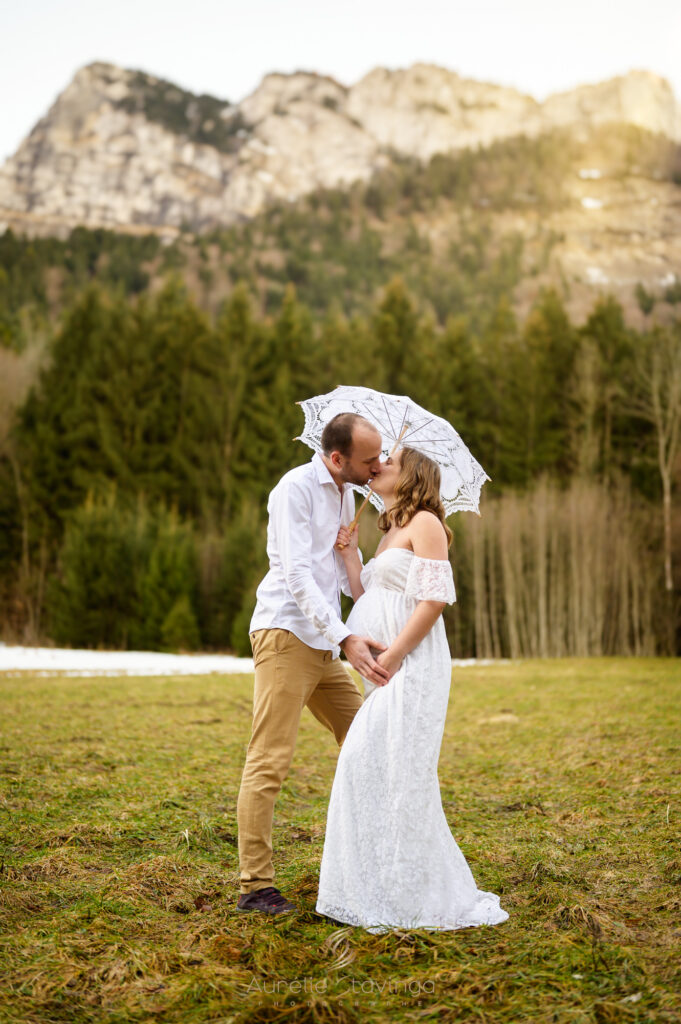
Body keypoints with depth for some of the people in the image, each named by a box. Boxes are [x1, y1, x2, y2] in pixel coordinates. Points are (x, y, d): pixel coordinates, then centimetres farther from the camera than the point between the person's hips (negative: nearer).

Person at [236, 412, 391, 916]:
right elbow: (298, 575, -20)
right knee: (269, 760, -10)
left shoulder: (346, 496, 17)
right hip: (286, 635, -9)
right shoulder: (296, 488, -12)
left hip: (325, 644, 9)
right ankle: (255, 885, -7)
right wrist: (346, 638, -28)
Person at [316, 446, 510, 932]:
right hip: (388, 672, 9)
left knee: (397, 771, -9)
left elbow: (433, 598, -15)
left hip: (413, 667, -9)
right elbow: (366, 598, 17)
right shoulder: (392, 532, 22)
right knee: (366, 768, 7)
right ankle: (384, 890, 17)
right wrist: (350, 553, 11)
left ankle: (416, 897, 0)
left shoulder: (425, 523, -5)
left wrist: (392, 655, -18)